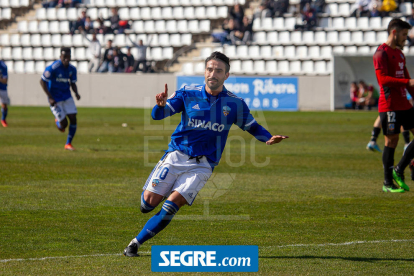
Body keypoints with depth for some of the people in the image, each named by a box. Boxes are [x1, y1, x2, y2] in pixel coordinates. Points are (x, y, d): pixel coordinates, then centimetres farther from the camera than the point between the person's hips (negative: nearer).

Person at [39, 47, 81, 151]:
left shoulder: (72, 69, -2)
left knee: (73, 119, -6)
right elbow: (42, 81, -15)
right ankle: (58, 122, 32)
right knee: (64, 124, -7)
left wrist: (76, 93, -10)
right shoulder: (53, 68, -20)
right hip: (55, 98, -5)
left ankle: (68, 144, 9)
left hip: (67, 96, 5)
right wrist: (50, 97, -20)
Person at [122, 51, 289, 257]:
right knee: (147, 203, -7)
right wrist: (161, 105, -28)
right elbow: (157, 115, -4)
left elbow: (252, 126, 12)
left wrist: (269, 138, -9)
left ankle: (136, 243, -6)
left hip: (202, 165, -1)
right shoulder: (188, 94, -1)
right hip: (176, 156, 1)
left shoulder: (235, 104, -1)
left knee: (171, 205, -18)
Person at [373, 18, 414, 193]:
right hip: (390, 105, -9)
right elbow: (383, 79, -20)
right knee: (391, 142, -4)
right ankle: (388, 183, 3)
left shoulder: (399, 53, 19)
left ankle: (399, 171, 11)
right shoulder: (381, 53, -9)